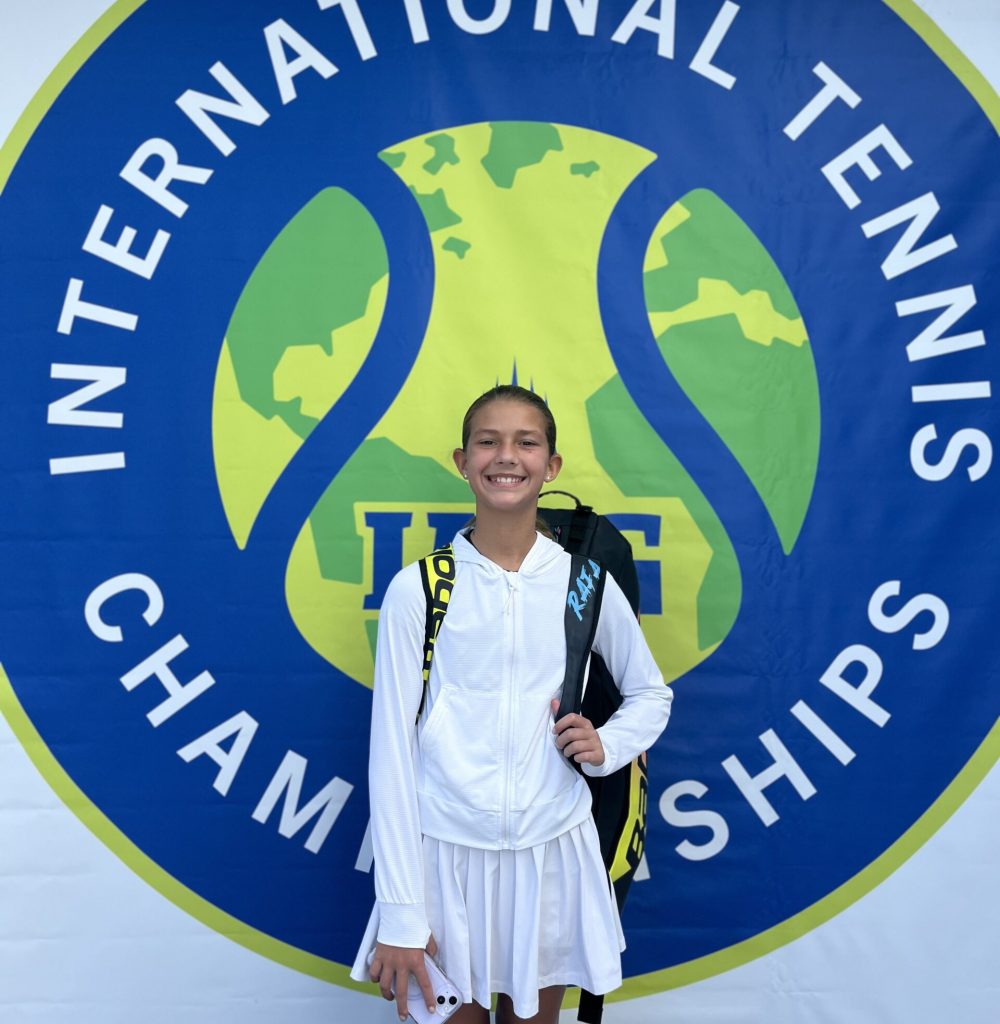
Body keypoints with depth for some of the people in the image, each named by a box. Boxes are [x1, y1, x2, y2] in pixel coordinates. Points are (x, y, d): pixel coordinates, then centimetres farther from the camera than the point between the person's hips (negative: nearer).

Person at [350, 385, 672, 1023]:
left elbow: (651, 694, 13)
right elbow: (392, 750, -6)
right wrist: (400, 916, -6)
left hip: (554, 850, 2)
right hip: (445, 851, -1)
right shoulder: (417, 588, -8)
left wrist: (605, 746, -8)